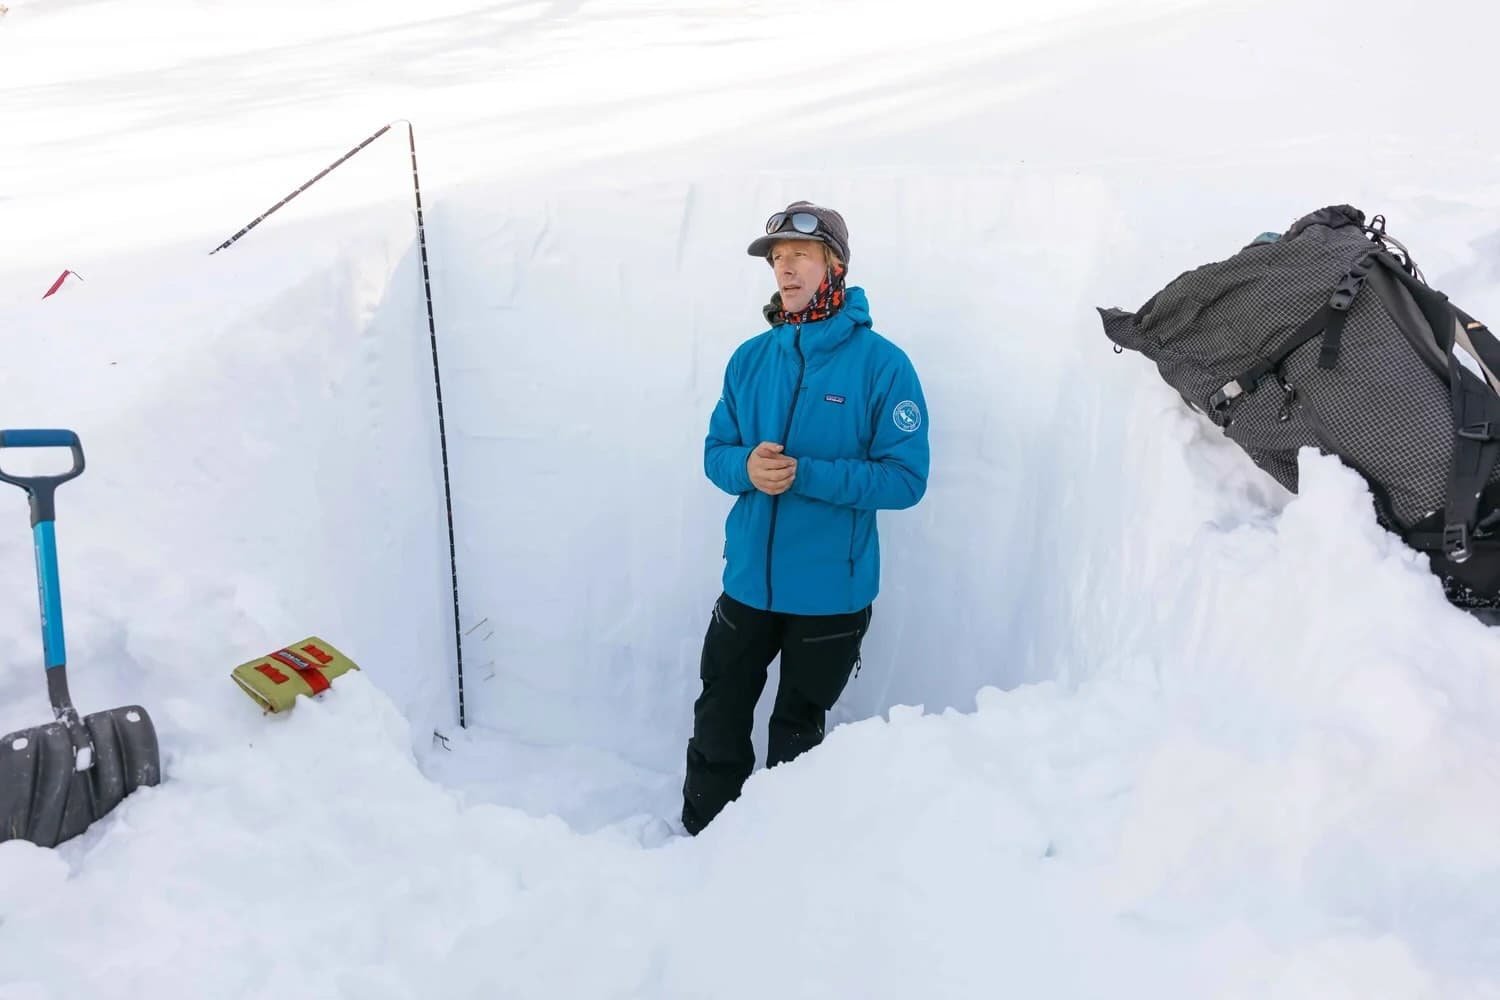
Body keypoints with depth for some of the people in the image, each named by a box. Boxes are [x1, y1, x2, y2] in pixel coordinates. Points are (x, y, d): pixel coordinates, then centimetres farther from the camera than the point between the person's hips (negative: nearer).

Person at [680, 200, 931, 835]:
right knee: (718, 721, 15)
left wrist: (807, 475, -24)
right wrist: (746, 468, -16)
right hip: (748, 578, 4)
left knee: (798, 731, 15)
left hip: (830, 590, -3)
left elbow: (906, 477, -14)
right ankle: (701, 837, 36)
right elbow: (715, 451, 7)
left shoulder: (881, 363, -11)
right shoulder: (751, 358, 3)